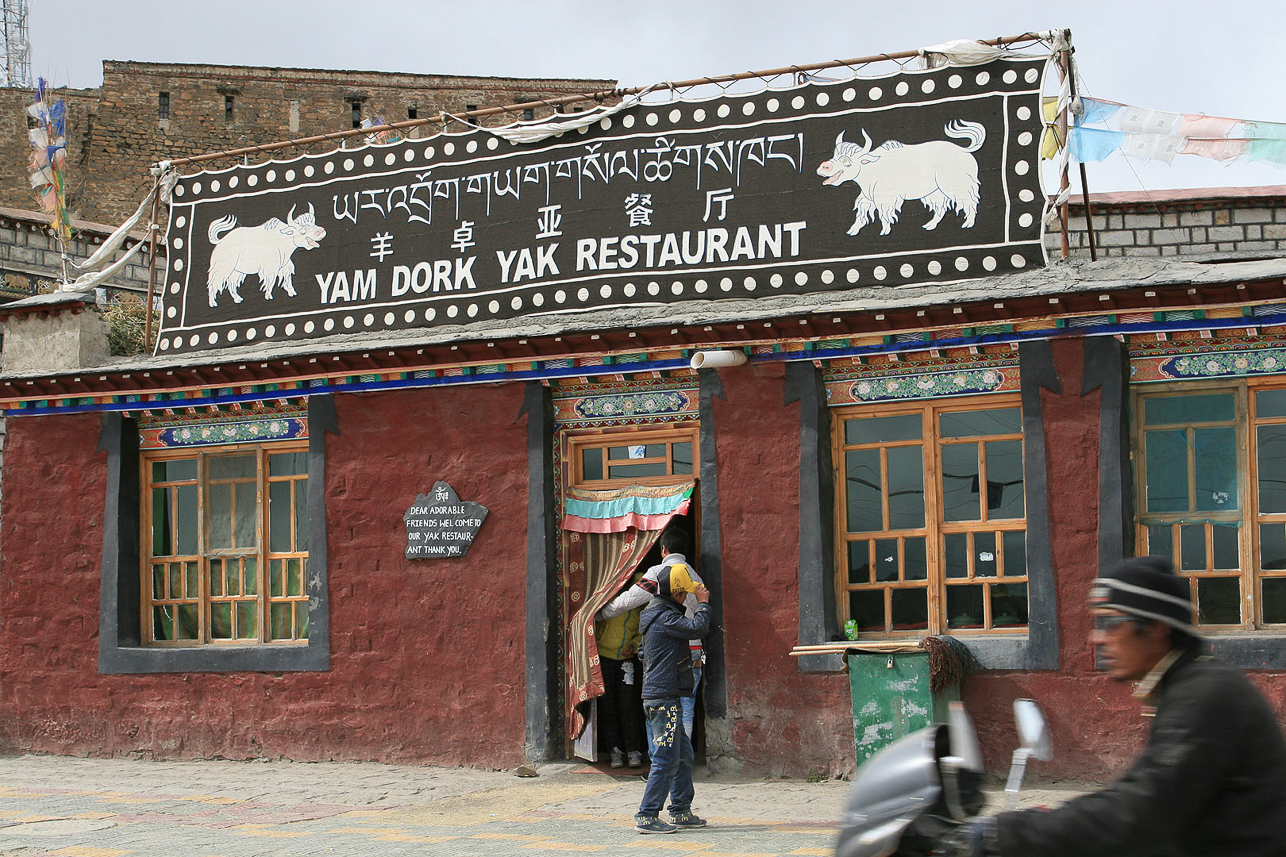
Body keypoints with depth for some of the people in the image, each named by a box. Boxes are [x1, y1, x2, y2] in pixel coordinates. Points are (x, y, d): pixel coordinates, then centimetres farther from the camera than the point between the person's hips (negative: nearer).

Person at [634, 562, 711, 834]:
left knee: (684, 755, 16)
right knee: (666, 759, -9)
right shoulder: (663, 617, -14)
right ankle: (647, 816, -7)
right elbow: (698, 628, -23)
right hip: (663, 698, -11)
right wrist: (703, 604, -9)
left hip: (663, 699, 11)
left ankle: (681, 811, 22)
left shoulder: (657, 613, 18)